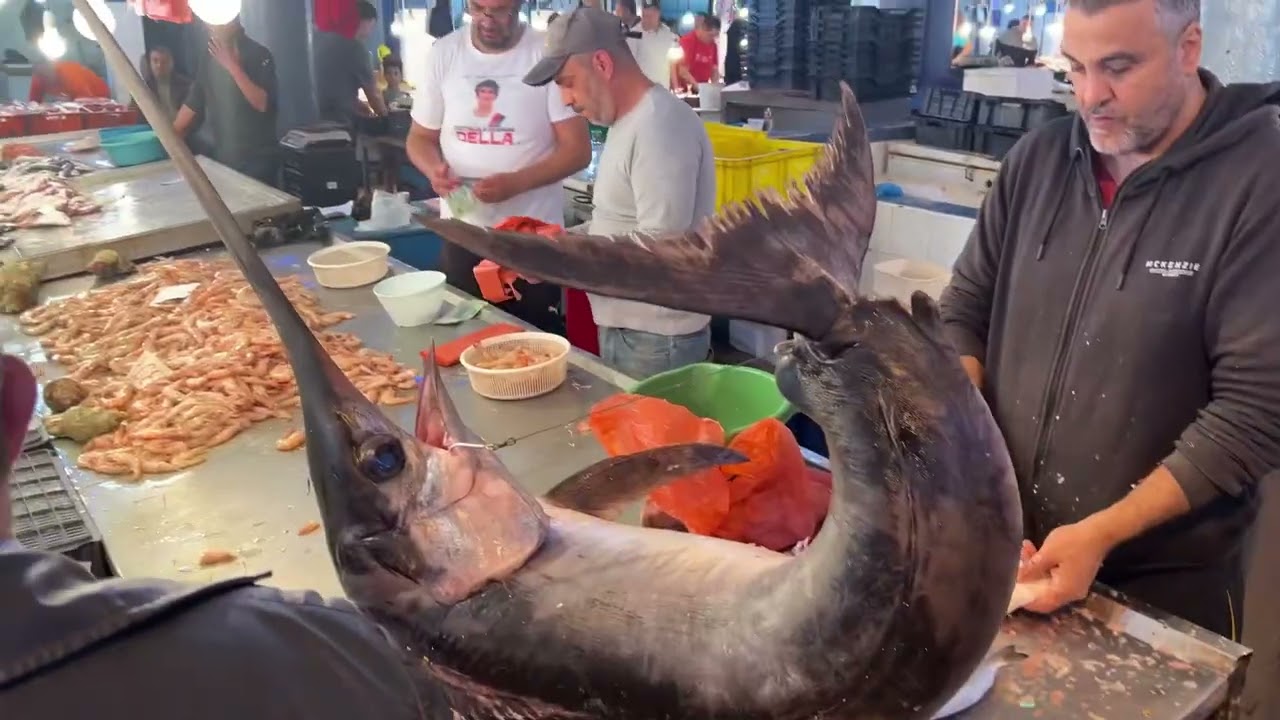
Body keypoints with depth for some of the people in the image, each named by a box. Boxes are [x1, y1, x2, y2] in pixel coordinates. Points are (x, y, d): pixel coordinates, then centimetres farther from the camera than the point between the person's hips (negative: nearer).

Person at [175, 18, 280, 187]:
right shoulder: (209, 61, 10)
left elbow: (262, 103, -19)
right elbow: (192, 104, 15)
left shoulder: (259, 56, -8)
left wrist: (232, 66, -21)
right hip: (219, 158, 5)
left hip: (256, 160, -5)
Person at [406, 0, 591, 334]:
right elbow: (420, 137, 11)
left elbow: (577, 149, -10)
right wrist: (434, 168, -12)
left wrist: (515, 183, -23)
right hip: (460, 234, 4)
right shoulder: (443, 53, 4)